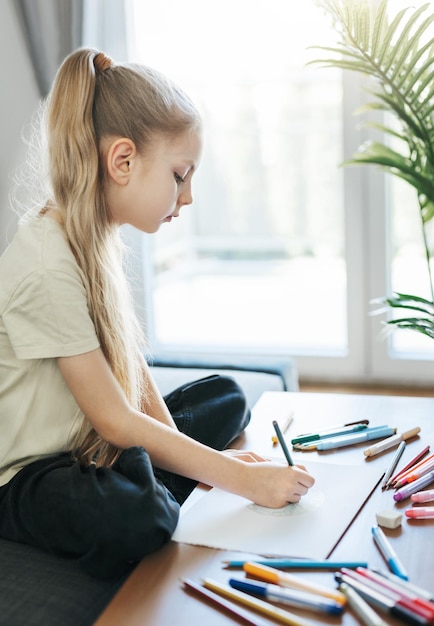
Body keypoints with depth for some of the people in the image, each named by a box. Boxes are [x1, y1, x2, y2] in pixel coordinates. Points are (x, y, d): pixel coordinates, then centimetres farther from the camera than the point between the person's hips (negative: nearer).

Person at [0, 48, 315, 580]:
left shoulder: (94, 240, 4)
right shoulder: (47, 265, -26)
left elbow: (135, 376, 3)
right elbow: (115, 420, -24)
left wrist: (179, 453, -10)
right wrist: (244, 479, -21)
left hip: (90, 446, 10)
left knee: (225, 396, 13)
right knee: (133, 519, -39)